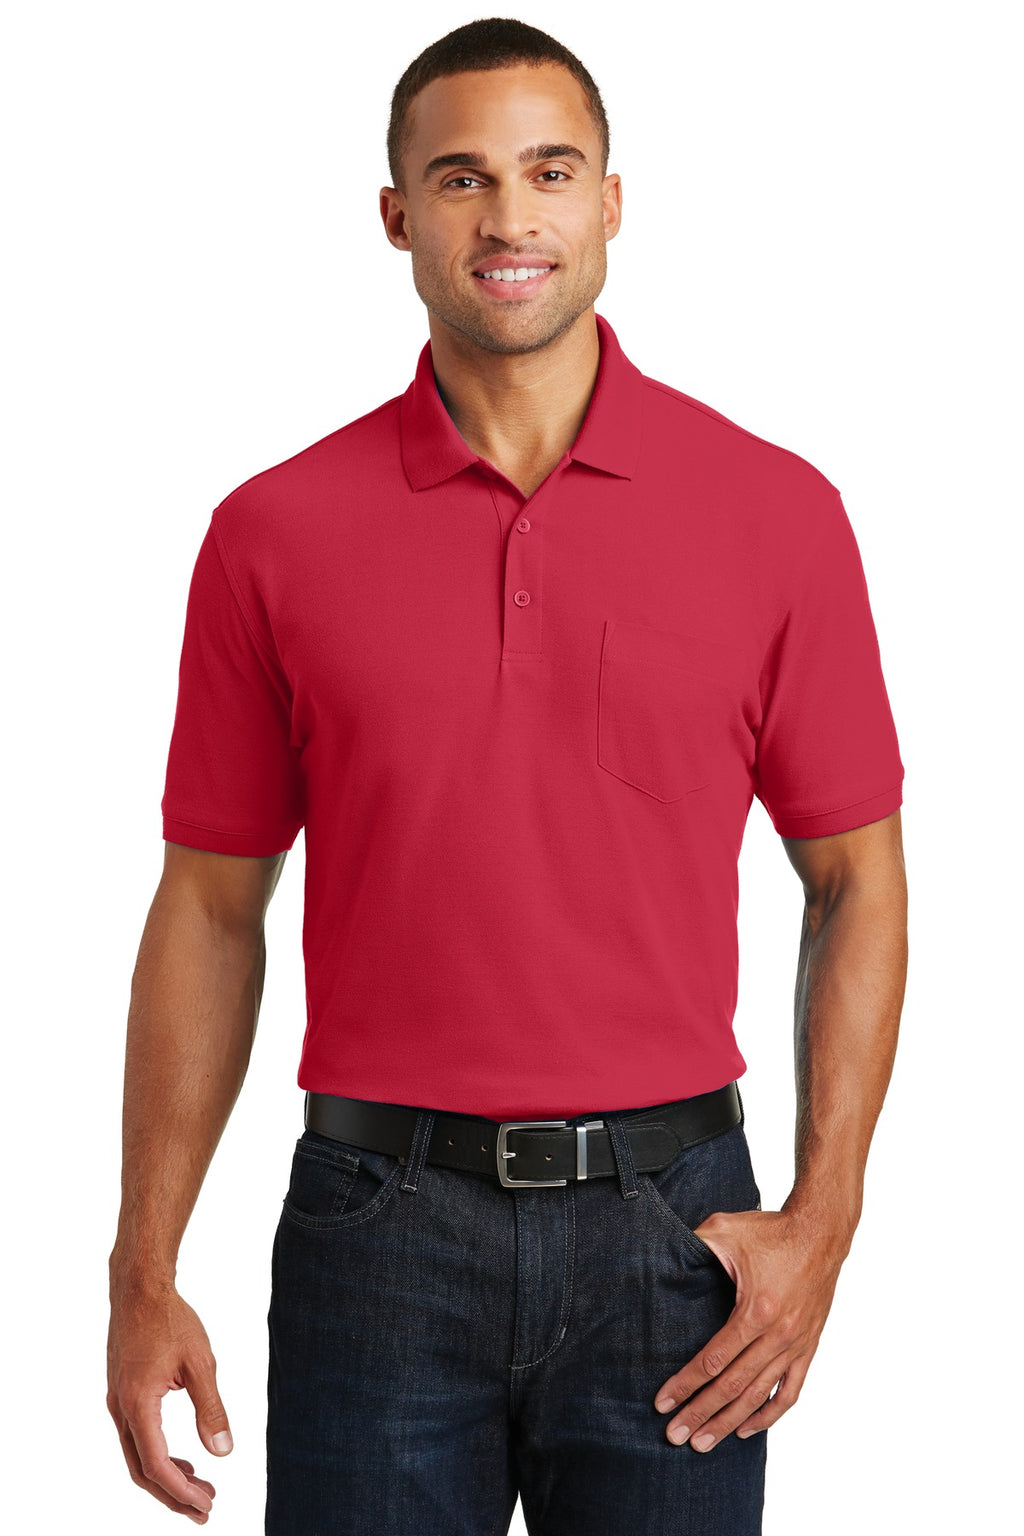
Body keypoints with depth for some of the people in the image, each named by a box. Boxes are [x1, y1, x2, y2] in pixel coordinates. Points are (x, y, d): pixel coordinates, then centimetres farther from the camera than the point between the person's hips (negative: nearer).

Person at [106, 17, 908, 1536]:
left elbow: (857, 881, 5)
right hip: (380, 1225, 0)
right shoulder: (276, 531, 0)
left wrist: (821, 1222, -4)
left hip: (667, 1226, 0)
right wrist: (145, 1273, 1)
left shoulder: (777, 511, 0)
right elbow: (210, 907, 5)